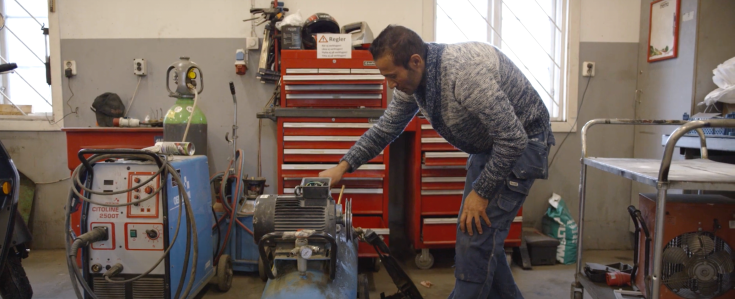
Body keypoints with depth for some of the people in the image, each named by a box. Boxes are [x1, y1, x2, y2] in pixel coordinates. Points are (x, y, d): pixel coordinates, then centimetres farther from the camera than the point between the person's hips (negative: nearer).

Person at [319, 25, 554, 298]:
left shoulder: (466, 73, -35)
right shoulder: (411, 79, -8)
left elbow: (513, 139, -30)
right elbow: (385, 129, 5)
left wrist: (481, 192, -20)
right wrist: (343, 167, -2)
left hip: (520, 143, -8)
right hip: (488, 144, 8)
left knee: (476, 237, -11)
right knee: (471, 228, 12)